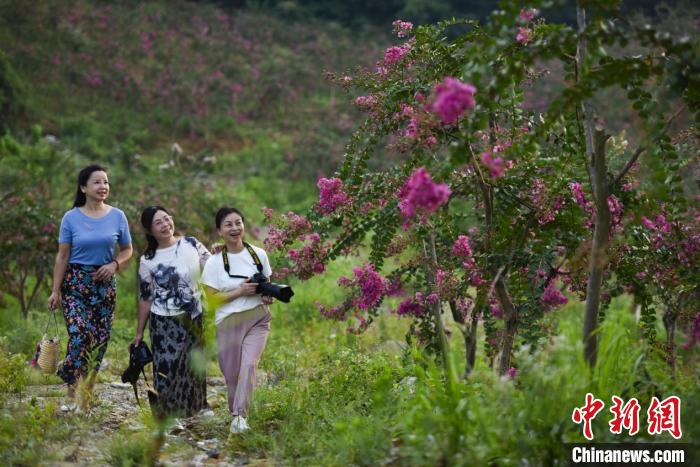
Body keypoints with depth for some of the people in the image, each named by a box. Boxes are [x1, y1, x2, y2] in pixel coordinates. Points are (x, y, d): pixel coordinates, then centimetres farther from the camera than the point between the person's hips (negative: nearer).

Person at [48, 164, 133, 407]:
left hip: (105, 284, 3)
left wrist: (115, 264, -10)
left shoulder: (117, 216, 2)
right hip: (75, 282, -3)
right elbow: (62, 256, -2)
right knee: (79, 335, -18)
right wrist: (55, 291, -5)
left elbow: (127, 250, 11)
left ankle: (86, 399, 13)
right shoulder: (71, 218, -3)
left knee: (99, 340, 2)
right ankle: (72, 397, -6)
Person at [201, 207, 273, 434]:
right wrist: (240, 291, -16)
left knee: (249, 364, -19)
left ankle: (240, 415, -20)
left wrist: (268, 295, -5)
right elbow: (212, 298, -5)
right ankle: (236, 411, 27)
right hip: (229, 323, 0)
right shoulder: (214, 263, -3)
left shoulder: (259, 254, 4)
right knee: (232, 374, 4)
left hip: (257, 319, 1)